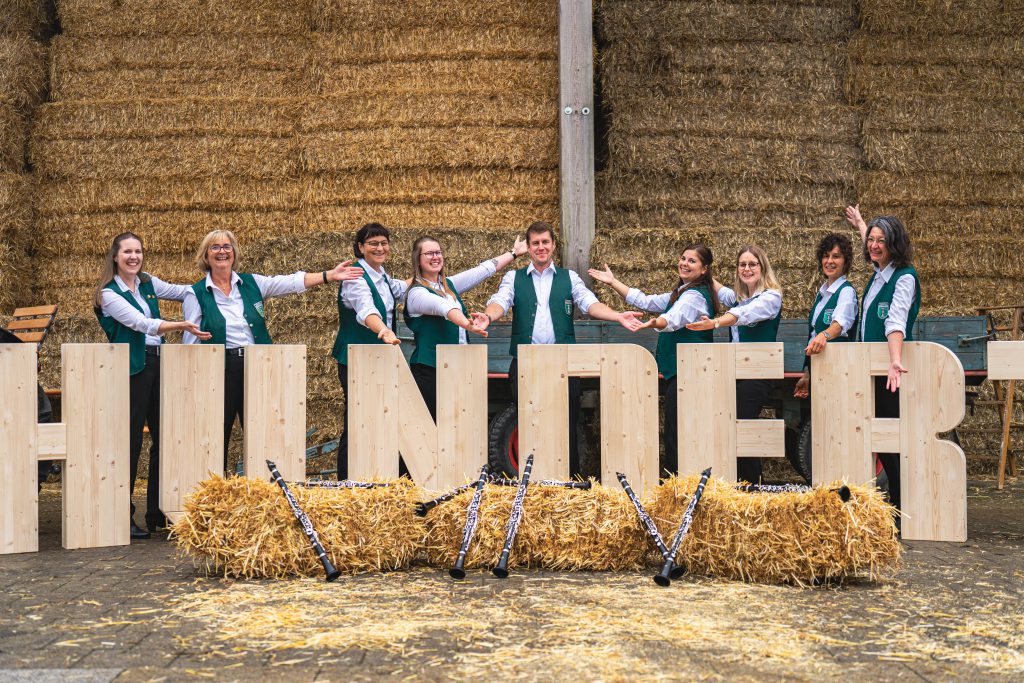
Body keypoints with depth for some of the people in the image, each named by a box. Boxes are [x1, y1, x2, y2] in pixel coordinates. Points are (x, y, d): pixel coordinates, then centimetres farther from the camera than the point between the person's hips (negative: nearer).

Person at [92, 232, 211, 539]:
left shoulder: (148, 283, 13)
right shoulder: (108, 294, -7)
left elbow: (184, 291, 25)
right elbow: (143, 324, -17)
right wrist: (183, 326, -27)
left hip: (157, 364, 7)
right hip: (132, 369, -7)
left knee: (164, 438, 9)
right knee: (130, 442, -5)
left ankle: (157, 513, 19)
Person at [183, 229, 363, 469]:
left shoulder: (251, 283, 8)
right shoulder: (196, 294, 2)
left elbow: (291, 282, -1)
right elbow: (190, 341, 2)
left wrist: (330, 276, -12)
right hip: (220, 371, -2)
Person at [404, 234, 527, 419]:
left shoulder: (449, 285, 16)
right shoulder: (417, 293, -8)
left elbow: (484, 270, 22)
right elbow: (444, 307, -27)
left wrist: (514, 252, 27)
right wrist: (467, 324, -45)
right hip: (429, 370, -7)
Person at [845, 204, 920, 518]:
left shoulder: (904, 277, -13)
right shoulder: (878, 273, 11)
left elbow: (896, 320, -29)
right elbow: (873, 248, 37)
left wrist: (895, 361, -42)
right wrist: (860, 224, 54)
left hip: (891, 373, -8)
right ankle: (895, 502, 15)